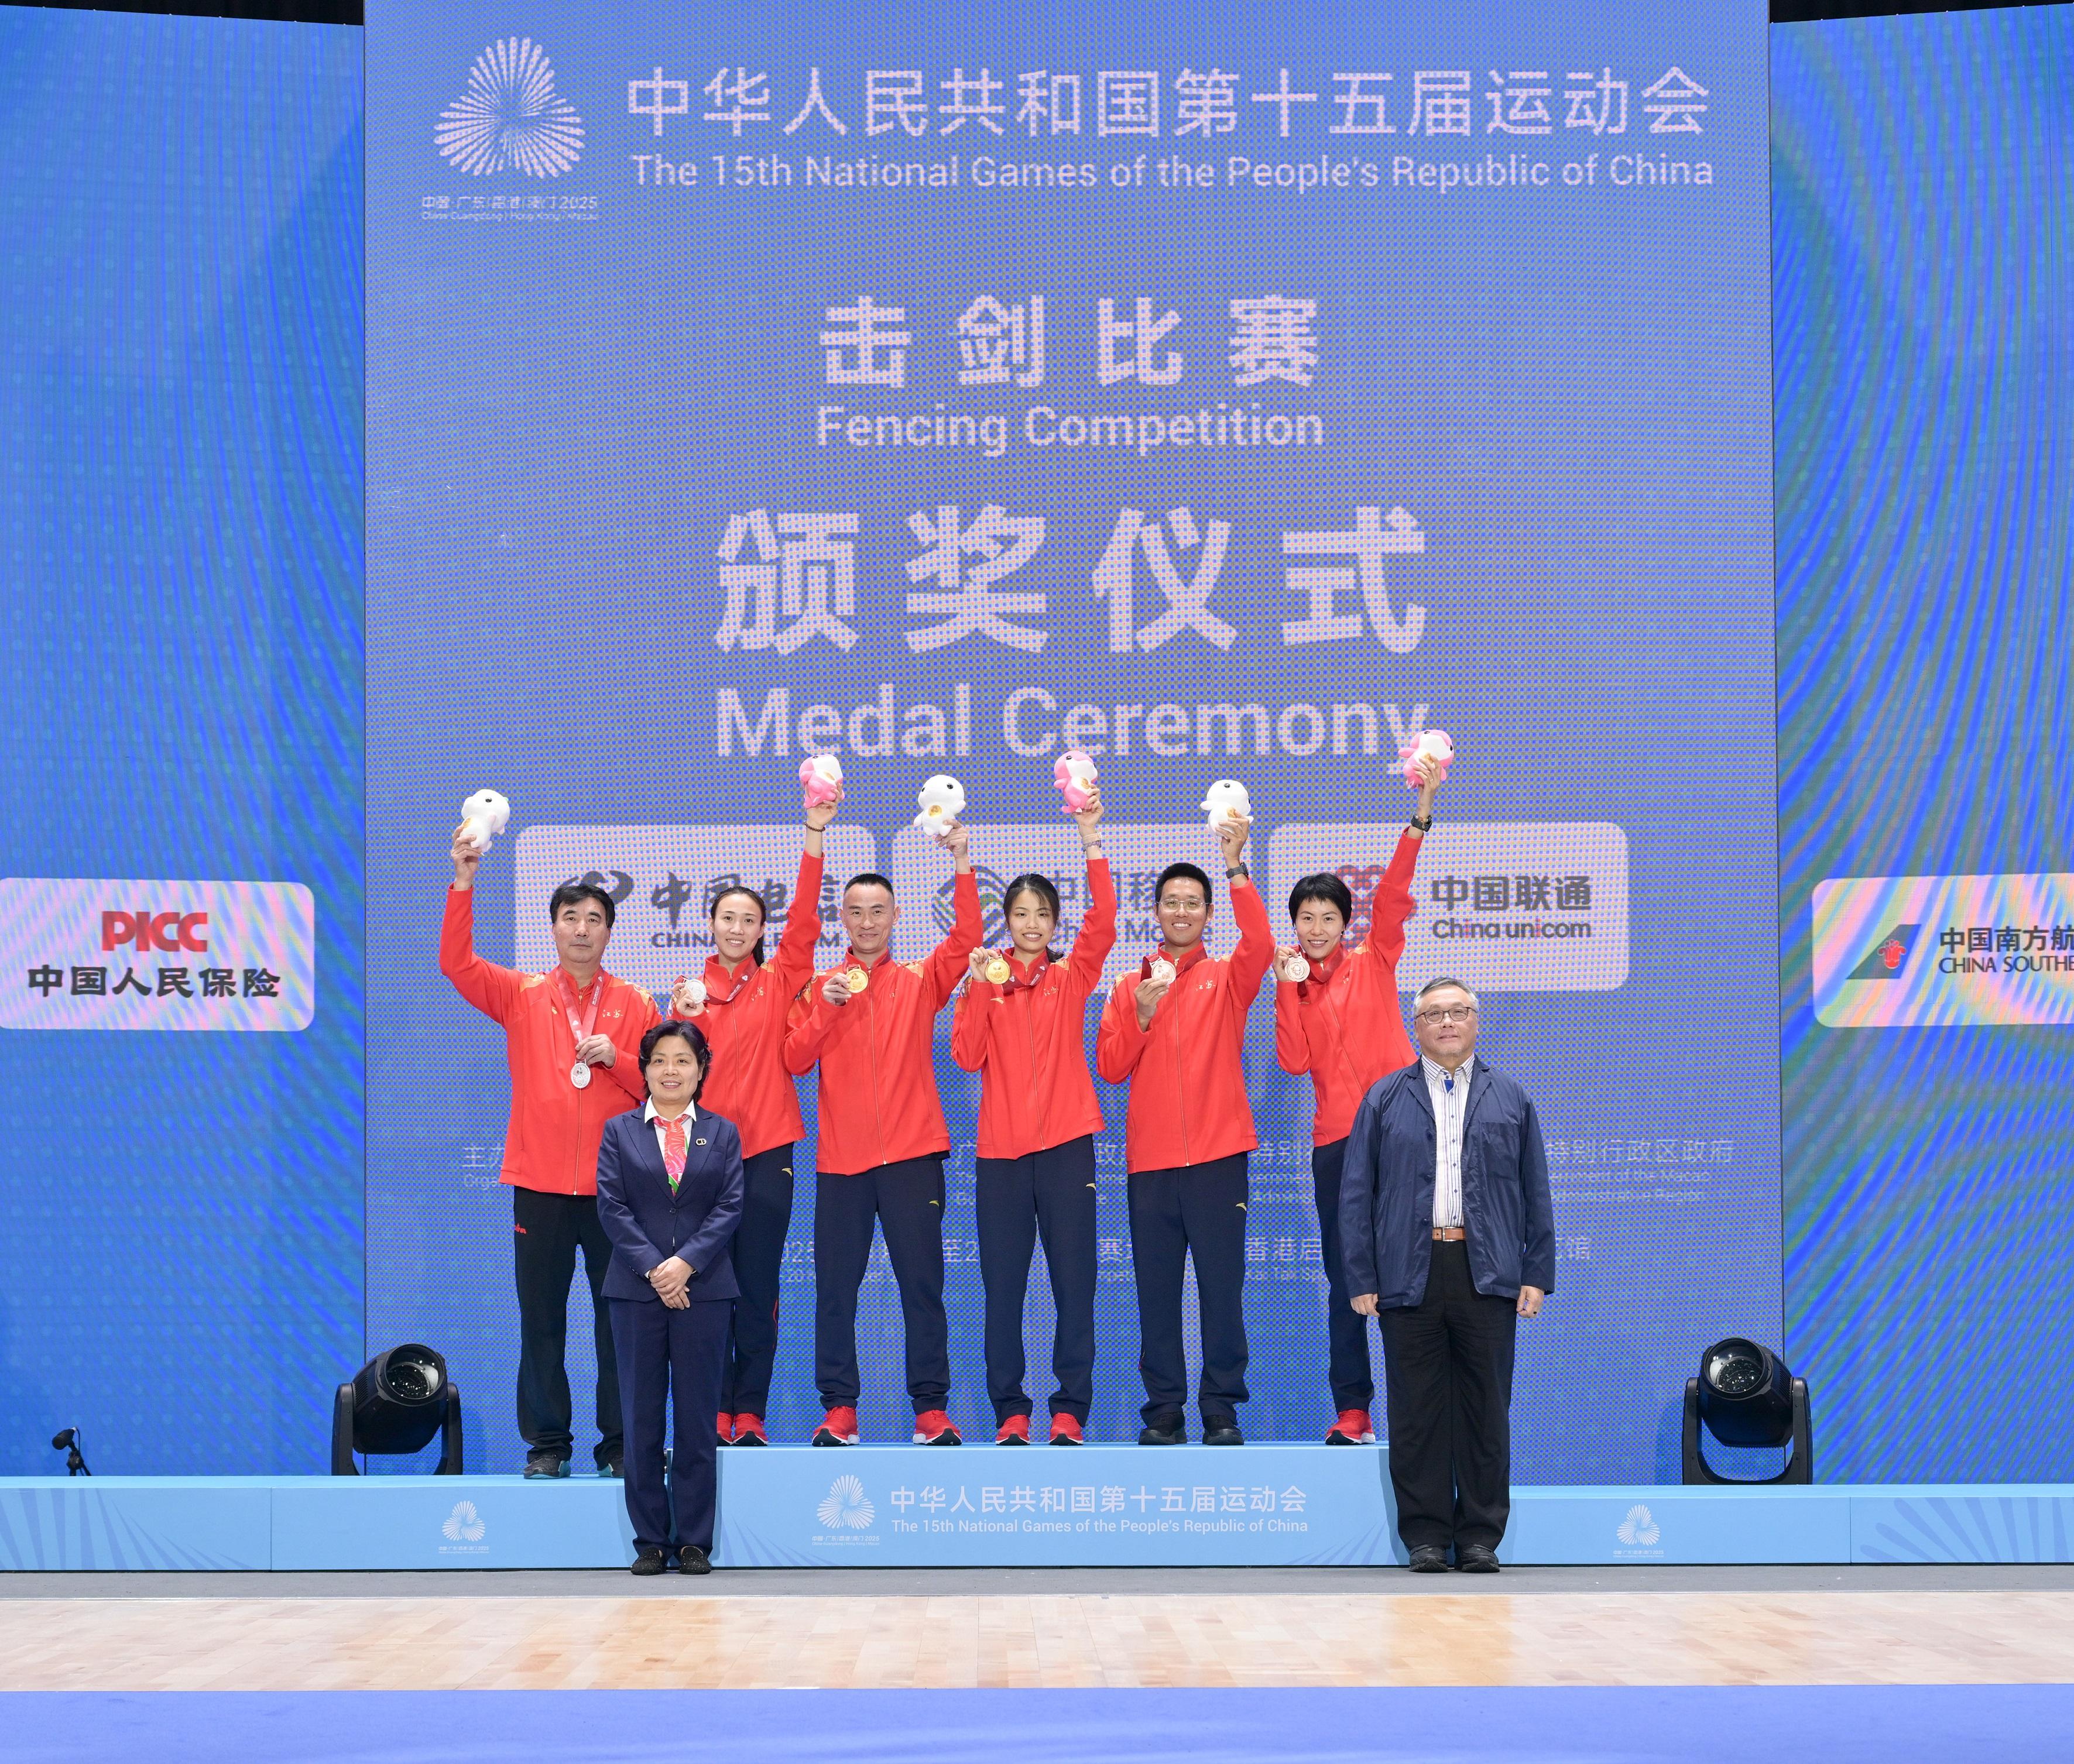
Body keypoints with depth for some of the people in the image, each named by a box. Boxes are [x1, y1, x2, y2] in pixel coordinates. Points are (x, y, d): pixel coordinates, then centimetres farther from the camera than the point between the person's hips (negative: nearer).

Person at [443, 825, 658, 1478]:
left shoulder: (634, 1004, 7)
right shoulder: (522, 995, 6)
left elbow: (658, 1085, 7)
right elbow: (456, 963, -6)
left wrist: (616, 1058, -12)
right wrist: (464, 882, -14)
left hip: (615, 1184, 0)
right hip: (541, 1184, 0)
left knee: (619, 1315, 2)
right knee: (541, 1318, 3)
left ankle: (619, 1443, 10)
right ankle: (547, 1442, 12)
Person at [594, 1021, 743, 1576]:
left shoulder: (722, 1134, 9)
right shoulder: (619, 1131, 8)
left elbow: (730, 1207, 0)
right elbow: (612, 1206, 0)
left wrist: (687, 1263, -13)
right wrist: (652, 1269, -11)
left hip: (703, 1289, 0)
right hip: (635, 1290, 0)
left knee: (699, 1416, 1)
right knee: (642, 1416, 2)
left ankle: (694, 1540, 7)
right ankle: (650, 1540, 8)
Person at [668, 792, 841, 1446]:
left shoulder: (778, 980, 7)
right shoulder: (693, 989, 8)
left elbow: (804, 918, -5)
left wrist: (815, 834, -13)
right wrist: (685, 1018, -17)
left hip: (766, 1149, 0)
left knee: (759, 1287, 1)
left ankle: (751, 1413, 6)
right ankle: (717, 1412, 7)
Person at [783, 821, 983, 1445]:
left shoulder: (920, 982, 8)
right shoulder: (818, 989, 12)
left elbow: (966, 939, -9)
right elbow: (795, 1060, 3)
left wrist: (962, 864, -17)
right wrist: (826, 1008, -11)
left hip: (911, 1154, -1)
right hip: (841, 1159, 1)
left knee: (922, 1283, -1)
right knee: (835, 1287, 1)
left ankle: (932, 1409, 3)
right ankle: (838, 1410, 8)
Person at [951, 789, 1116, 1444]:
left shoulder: (1071, 979, 7)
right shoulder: (984, 980, 9)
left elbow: (1103, 924, -10)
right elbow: (967, 1055, -4)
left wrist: (1092, 839, -15)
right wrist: (980, 989, -15)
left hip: (1066, 1144, 0)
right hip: (1001, 1149, 1)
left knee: (1074, 1279, -1)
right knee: (1003, 1285, 2)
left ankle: (1069, 1409, 6)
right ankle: (1010, 1411, 9)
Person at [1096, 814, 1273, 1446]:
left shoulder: (1226, 979, 7)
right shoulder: (1130, 987, 14)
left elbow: (1260, 946, -15)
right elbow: (1109, 1067, 6)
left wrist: (1236, 867, -20)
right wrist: (1141, 1015, -9)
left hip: (1217, 1154, -2)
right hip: (1149, 1158, 2)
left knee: (1222, 1282, -3)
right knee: (1156, 1287, 3)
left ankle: (1221, 1409, 4)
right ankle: (1164, 1410, 9)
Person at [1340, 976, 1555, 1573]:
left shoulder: (1511, 1099, 13)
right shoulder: (1384, 1099, 10)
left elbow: (1536, 1193, 11)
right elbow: (1356, 1194, 7)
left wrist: (1537, 1274, 2)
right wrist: (1362, 1279, -2)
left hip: (1488, 1275, 1)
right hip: (1410, 1273, 0)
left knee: (1486, 1406, 2)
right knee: (1417, 1410, 1)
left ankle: (1481, 1535, 10)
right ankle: (1426, 1535, 9)